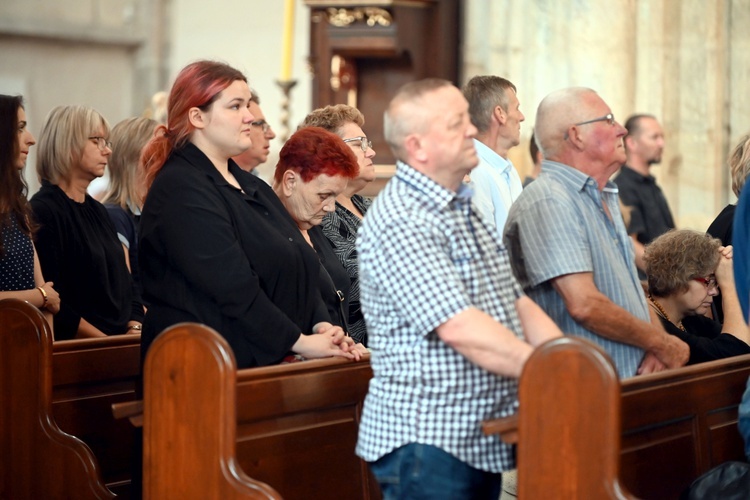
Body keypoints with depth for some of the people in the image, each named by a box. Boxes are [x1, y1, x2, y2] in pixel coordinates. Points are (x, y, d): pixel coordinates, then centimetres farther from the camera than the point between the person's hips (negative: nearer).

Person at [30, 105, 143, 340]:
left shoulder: (97, 210, 20)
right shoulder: (42, 211, -6)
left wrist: (135, 327, 0)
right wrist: (108, 342, -15)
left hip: (123, 338, 8)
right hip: (77, 348, -8)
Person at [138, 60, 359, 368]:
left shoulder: (251, 187, 17)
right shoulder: (181, 191, -13)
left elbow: (302, 267, 13)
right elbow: (233, 288, -20)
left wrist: (320, 325, -4)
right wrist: (299, 342, -16)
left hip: (264, 363, 8)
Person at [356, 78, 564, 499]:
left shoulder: (467, 209, 15)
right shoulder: (399, 223, -16)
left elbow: (517, 302, 14)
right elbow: (460, 328, -24)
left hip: (483, 442, 9)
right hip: (427, 442, -9)